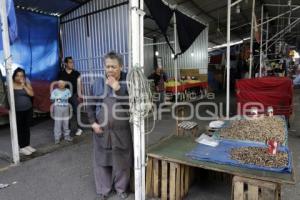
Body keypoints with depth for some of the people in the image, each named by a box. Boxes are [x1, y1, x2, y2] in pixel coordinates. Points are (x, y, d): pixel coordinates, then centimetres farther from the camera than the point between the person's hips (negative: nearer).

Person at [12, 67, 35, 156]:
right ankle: (22, 148, 15)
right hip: (17, 111, -3)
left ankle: (27, 145, 27)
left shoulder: (27, 84, 0)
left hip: (28, 109, 3)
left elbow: (31, 94, -12)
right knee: (20, 129, 4)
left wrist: (23, 85, -17)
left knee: (27, 128, 13)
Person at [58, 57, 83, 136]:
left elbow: (79, 85, 1)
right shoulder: (61, 74, 1)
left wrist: (79, 95, -4)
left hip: (74, 95, 0)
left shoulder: (76, 73, 2)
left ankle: (76, 128, 12)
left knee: (75, 112, 1)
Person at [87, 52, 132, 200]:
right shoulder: (98, 83, 1)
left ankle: (121, 188, 34)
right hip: (102, 130, 2)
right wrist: (93, 123, -4)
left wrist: (118, 89, -21)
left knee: (121, 160, 11)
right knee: (101, 160, 13)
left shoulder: (127, 83, -5)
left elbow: (130, 104, -14)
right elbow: (90, 105, 7)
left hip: (121, 130, -2)